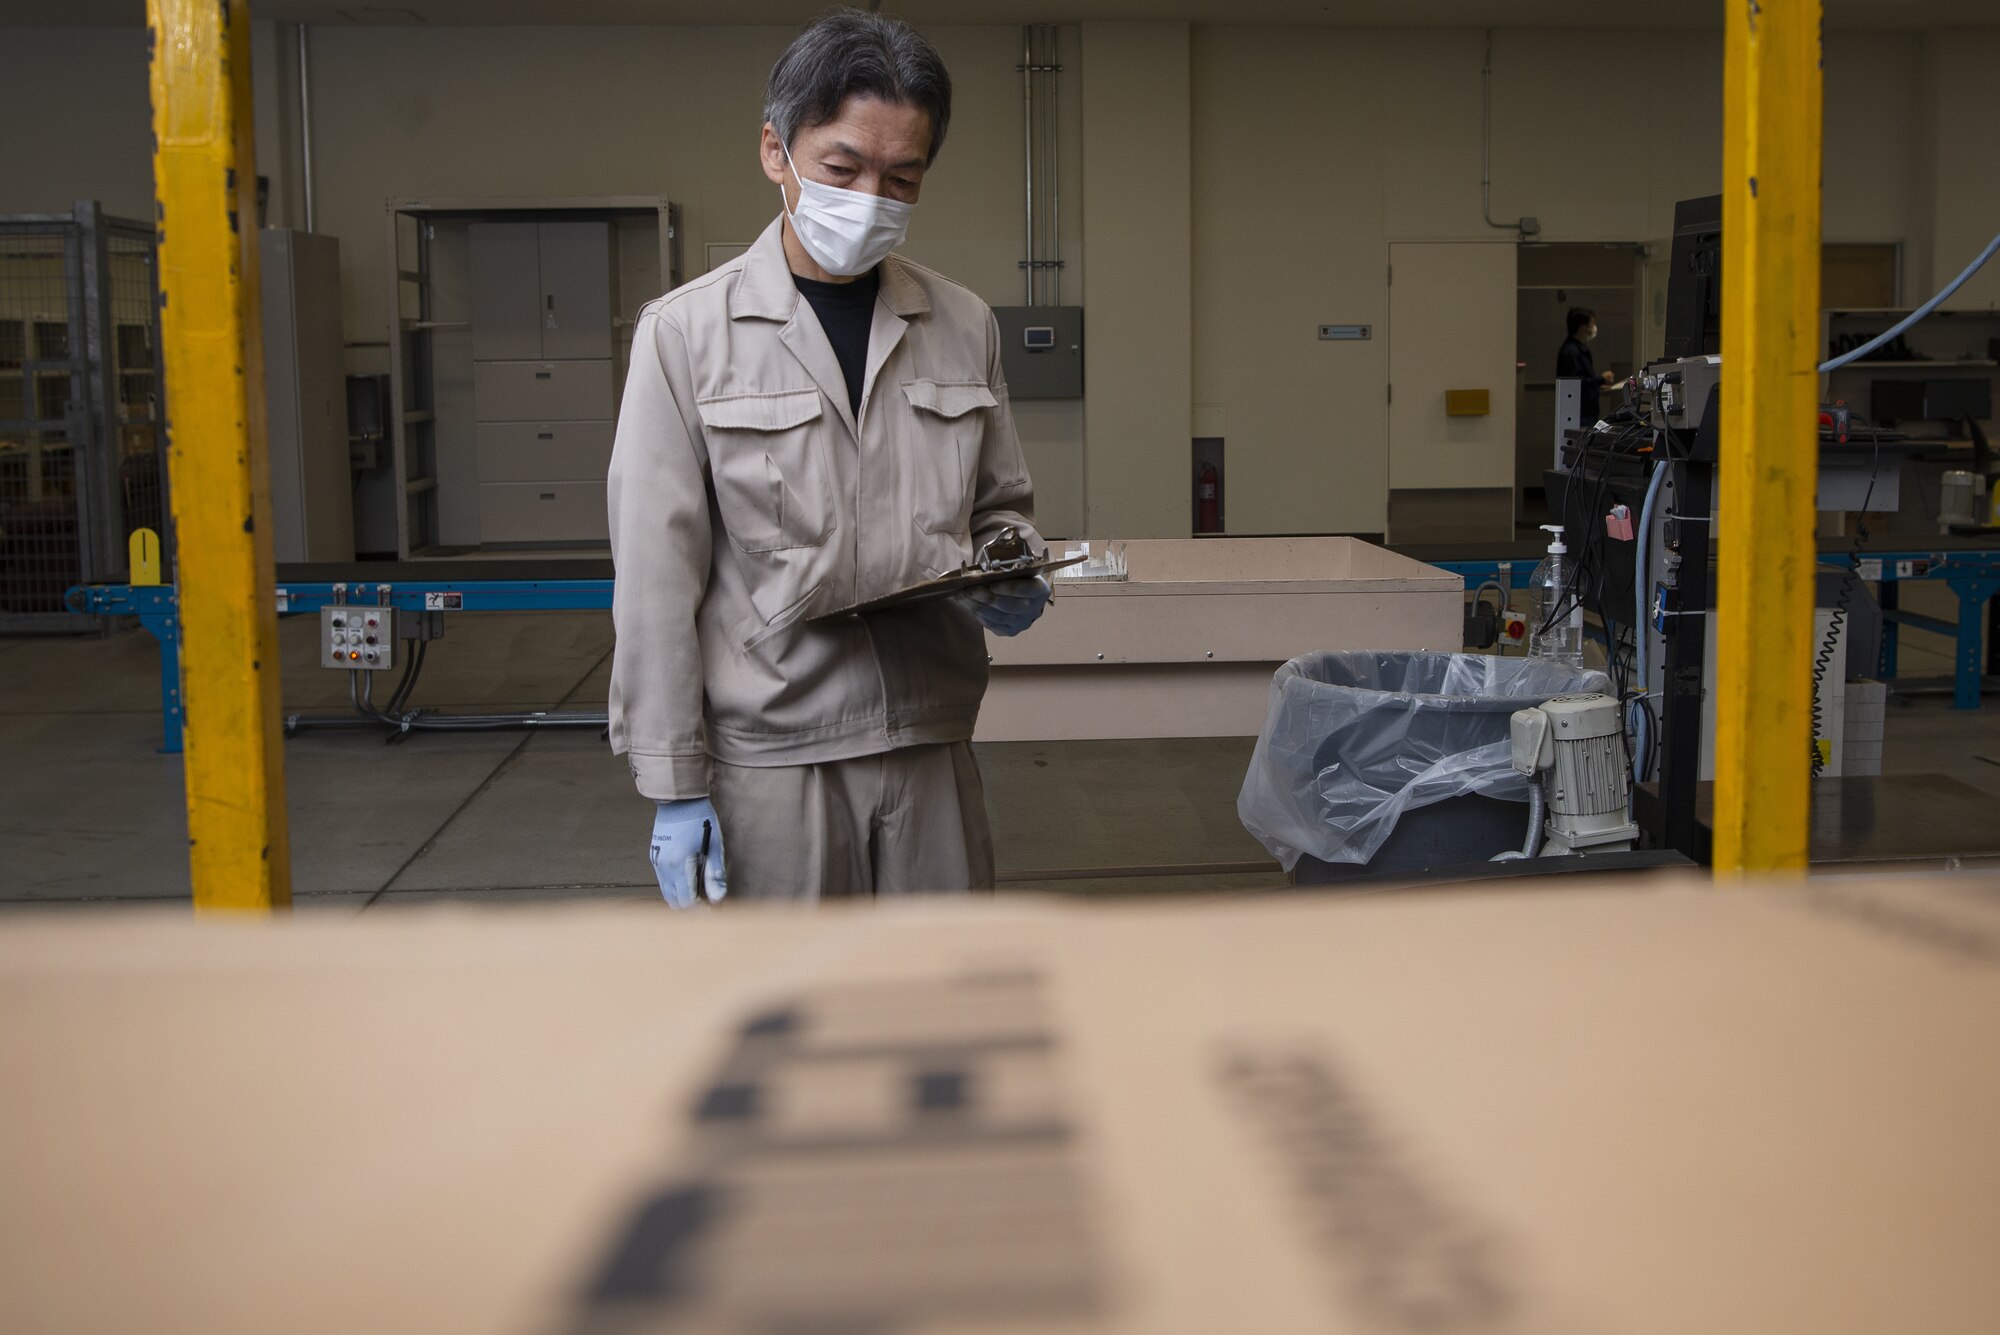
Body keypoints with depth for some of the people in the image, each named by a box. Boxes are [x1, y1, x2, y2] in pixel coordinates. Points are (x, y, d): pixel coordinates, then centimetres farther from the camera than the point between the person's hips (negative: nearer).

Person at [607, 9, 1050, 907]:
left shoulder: (963, 327, 7)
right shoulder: (688, 331, -3)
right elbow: (657, 580, -5)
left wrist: (1010, 577, -4)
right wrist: (674, 787, -7)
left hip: (932, 744, 3)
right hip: (769, 756, -3)